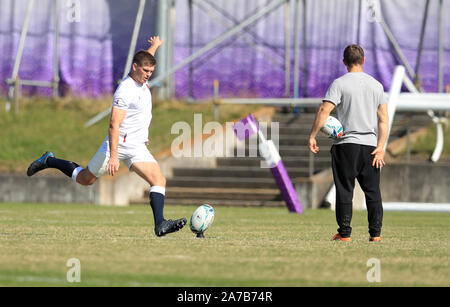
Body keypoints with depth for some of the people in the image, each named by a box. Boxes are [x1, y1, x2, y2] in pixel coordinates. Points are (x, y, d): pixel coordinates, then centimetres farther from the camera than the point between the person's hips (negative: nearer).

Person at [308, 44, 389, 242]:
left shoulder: (339, 84, -4)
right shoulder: (376, 85, 9)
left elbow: (324, 110, -16)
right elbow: (384, 119, 6)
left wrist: (312, 136, -11)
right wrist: (380, 147, 4)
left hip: (346, 144, -3)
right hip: (370, 144, 3)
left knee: (345, 190, 1)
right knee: (373, 191, 9)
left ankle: (344, 233, -1)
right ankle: (375, 233, 7)